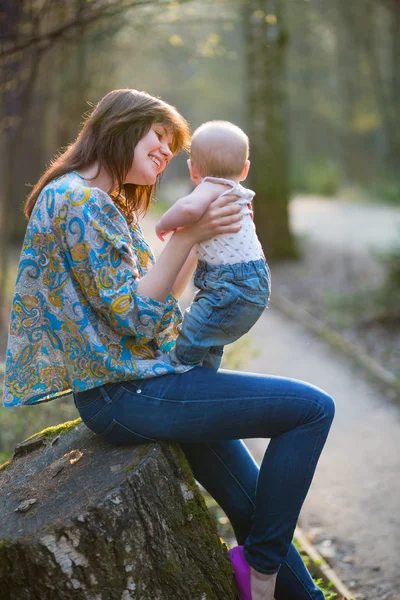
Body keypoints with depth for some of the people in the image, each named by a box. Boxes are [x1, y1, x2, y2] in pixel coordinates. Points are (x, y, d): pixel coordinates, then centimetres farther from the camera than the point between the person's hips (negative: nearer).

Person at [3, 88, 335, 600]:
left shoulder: (104, 203, 17)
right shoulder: (81, 201, -15)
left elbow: (156, 299, 18)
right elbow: (135, 317, -18)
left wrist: (204, 235, 13)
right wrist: (186, 235, -18)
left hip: (128, 381, 10)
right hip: (124, 392, -10)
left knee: (259, 506, 10)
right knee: (311, 408, -12)